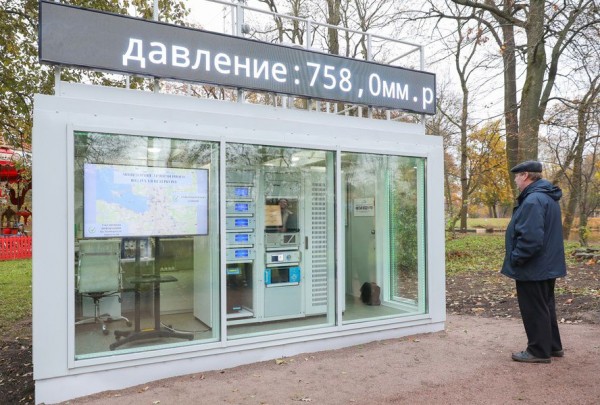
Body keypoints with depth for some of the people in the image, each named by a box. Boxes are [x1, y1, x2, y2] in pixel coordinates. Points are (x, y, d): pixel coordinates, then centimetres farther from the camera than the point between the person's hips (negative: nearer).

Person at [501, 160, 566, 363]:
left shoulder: (533, 200, -23)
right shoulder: (548, 197, 11)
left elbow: (530, 238, -31)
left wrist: (515, 258, -18)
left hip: (532, 268, -10)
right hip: (548, 265, 10)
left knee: (534, 310, 3)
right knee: (545, 307, 21)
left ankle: (539, 351, 15)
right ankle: (553, 346, 32)